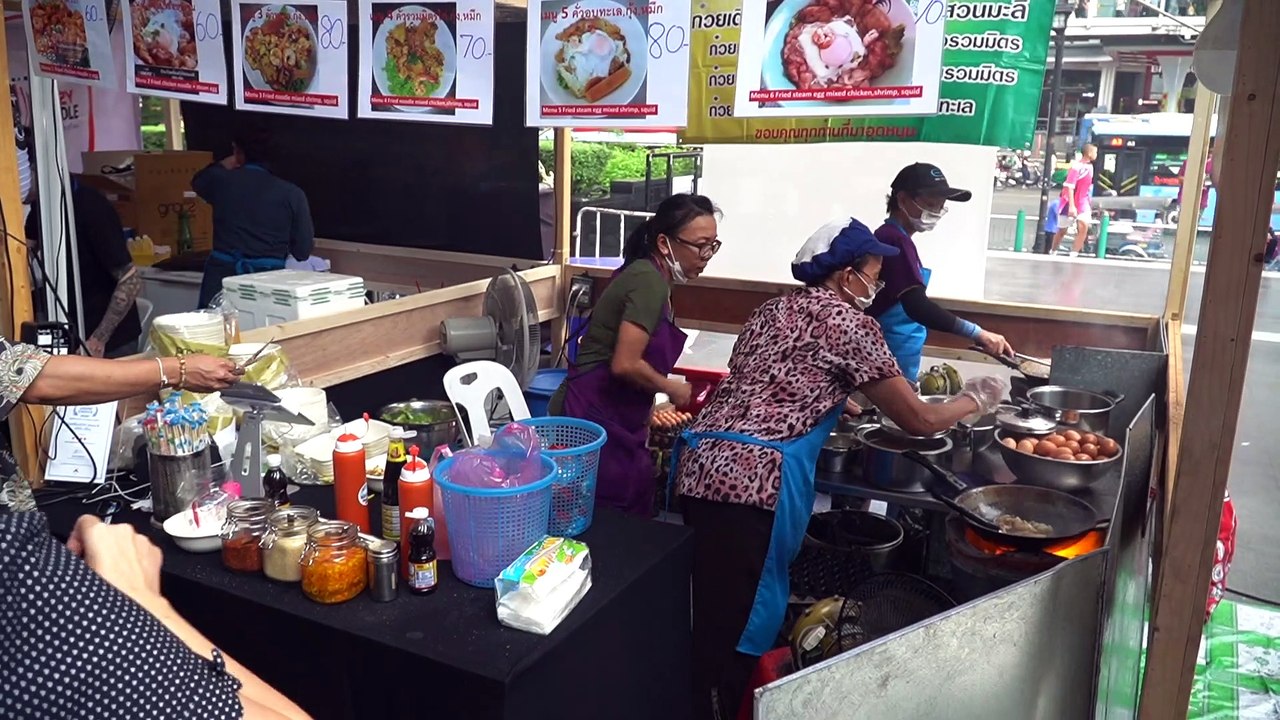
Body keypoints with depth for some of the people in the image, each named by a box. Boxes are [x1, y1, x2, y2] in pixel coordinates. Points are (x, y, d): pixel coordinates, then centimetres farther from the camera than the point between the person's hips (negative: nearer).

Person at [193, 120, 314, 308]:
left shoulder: (221, 181, 2)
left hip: (221, 278, 1)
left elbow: (198, 182, 30)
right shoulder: (292, 194, -2)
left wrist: (223, 166, 43)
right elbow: (302, 252, 2)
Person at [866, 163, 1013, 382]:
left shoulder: (888, 237, 15)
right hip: (891, 360, -10)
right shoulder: (895, 242, -17)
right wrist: (977, 333, -35)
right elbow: (916, 306, -30)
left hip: (888, 356, 10)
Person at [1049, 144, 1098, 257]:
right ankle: (1052, 252, 26)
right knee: (1062, 230, 7)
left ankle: (1074, 254, -10)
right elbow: (1069, 187, -24)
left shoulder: (1090, 166, 7)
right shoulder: (1076, 166, -19)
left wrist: (1089, 202, 23)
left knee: (1084, 227, -13)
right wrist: (1071, 205, -29)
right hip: (1069, 203, -6)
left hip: (1082, 203, 6)